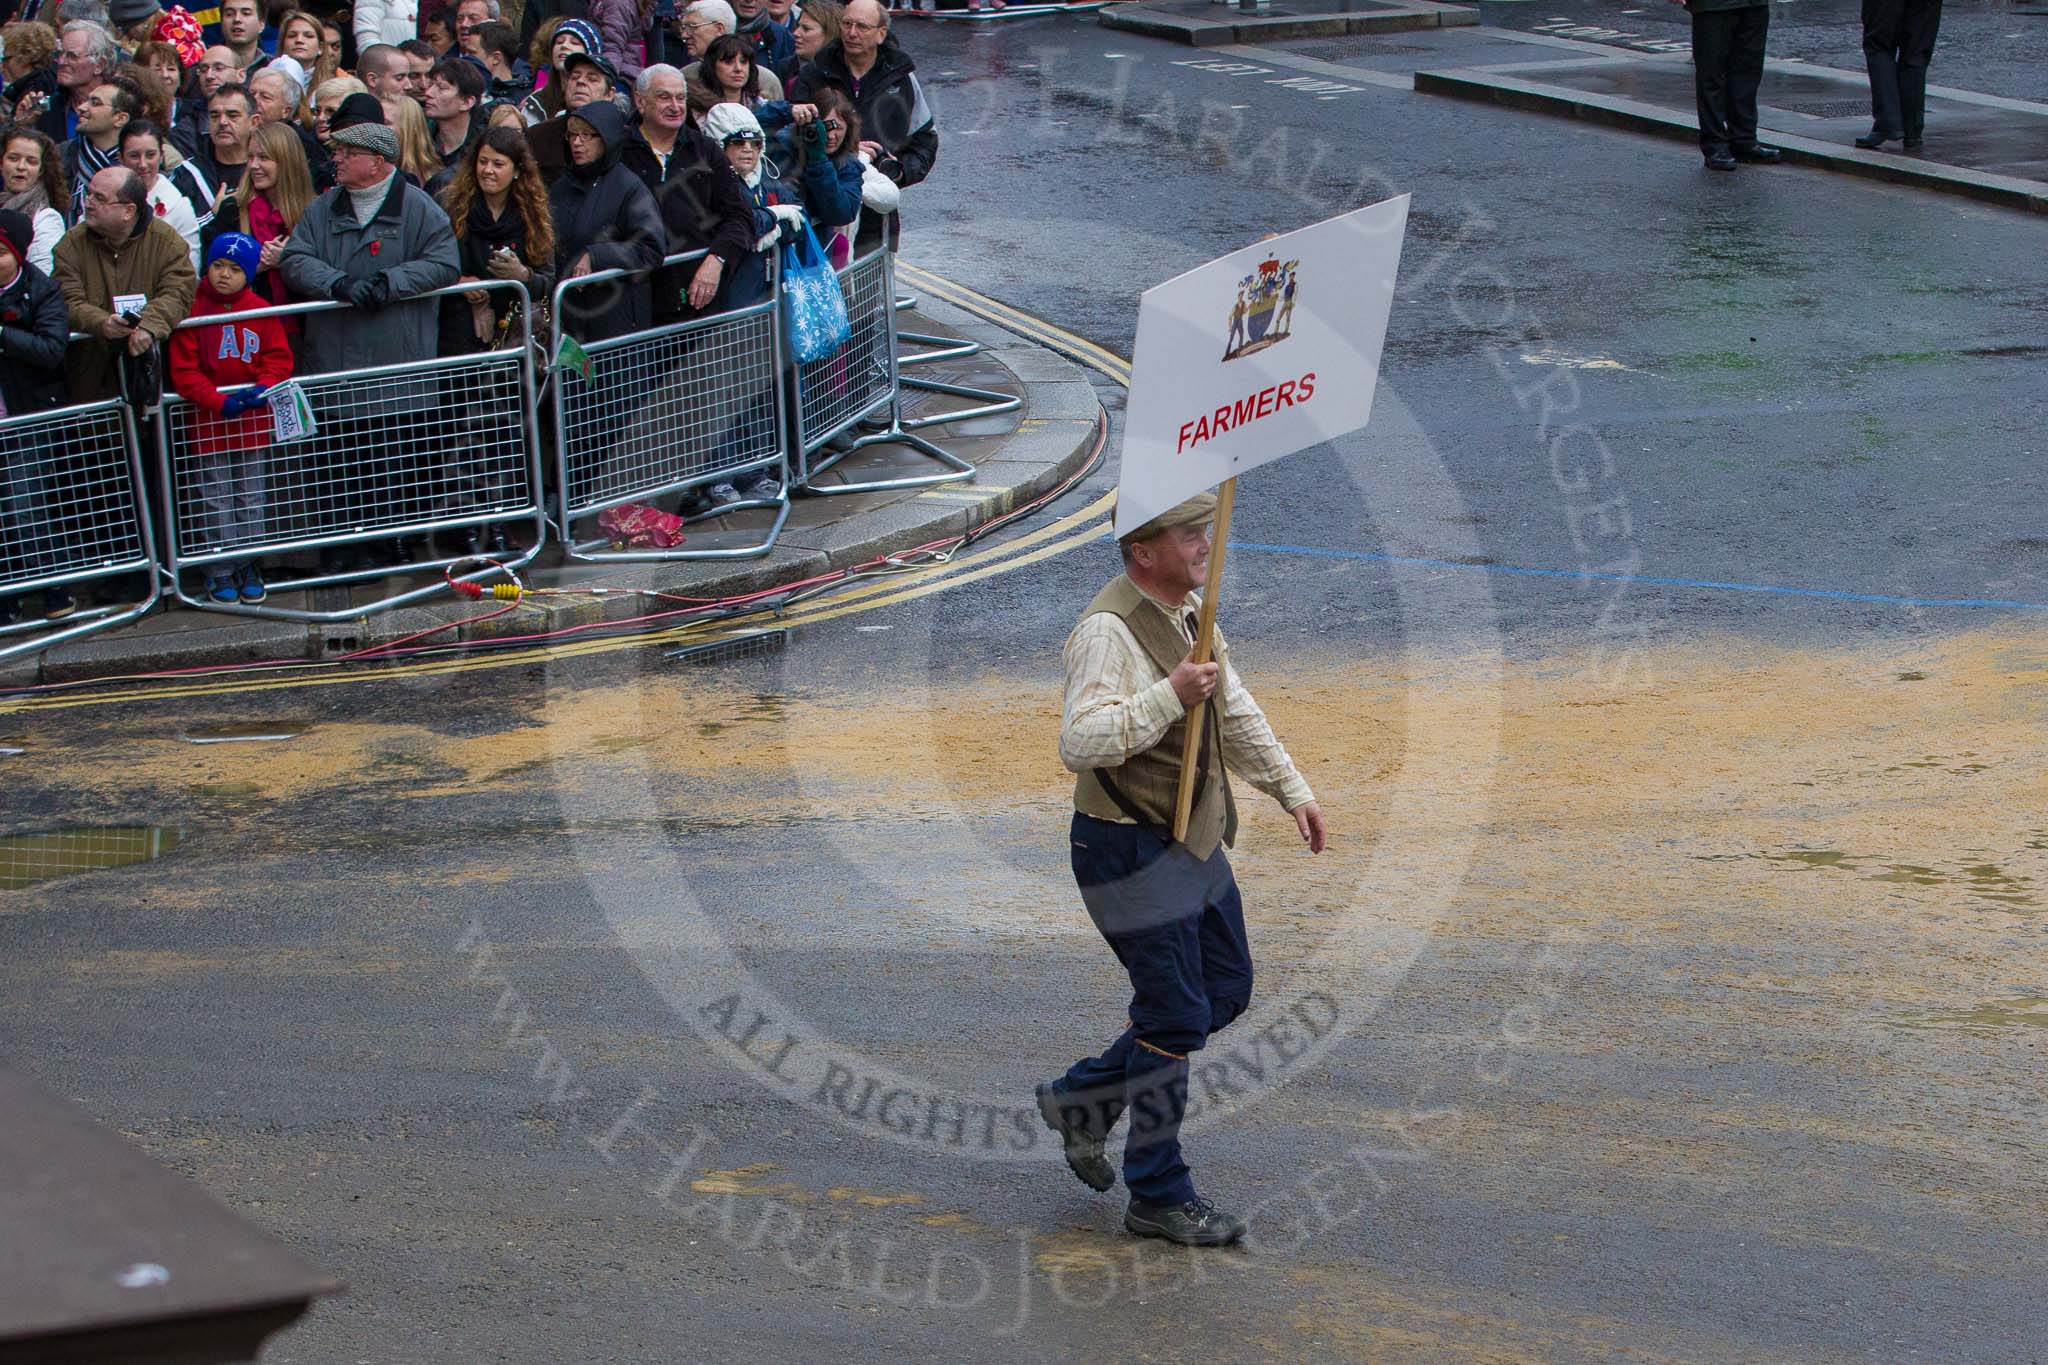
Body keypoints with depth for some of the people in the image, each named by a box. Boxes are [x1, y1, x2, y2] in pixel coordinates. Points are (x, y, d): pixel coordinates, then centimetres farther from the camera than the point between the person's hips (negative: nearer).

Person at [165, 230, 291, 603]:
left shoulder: (261, 311, -1)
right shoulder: (192, 311, -8)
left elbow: (278, 358, 0)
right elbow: (183, 370, -9)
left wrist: (262, 388, -19)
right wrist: (218, 402, -20)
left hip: (253, 419, 2)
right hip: (209, 422, -2)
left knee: (251, 497, 11)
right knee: (216, 501, 3)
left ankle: (249, 568, 21)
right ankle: (220, 571, 11)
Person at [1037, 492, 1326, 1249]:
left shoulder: (1187, 611, 9)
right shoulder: (1107, 630, -21)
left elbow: (1236, 711, 22)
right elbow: (1080, 743, -32)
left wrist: (1291, 789, 22)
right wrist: (1170, 696, -33)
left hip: (1191, 842, 9)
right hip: (1129, 852, -9)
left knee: (1225, 991, 15)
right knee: (1174, 1017, -4)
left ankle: (1081, 1097, 28)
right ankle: (1158, 1197, 9)